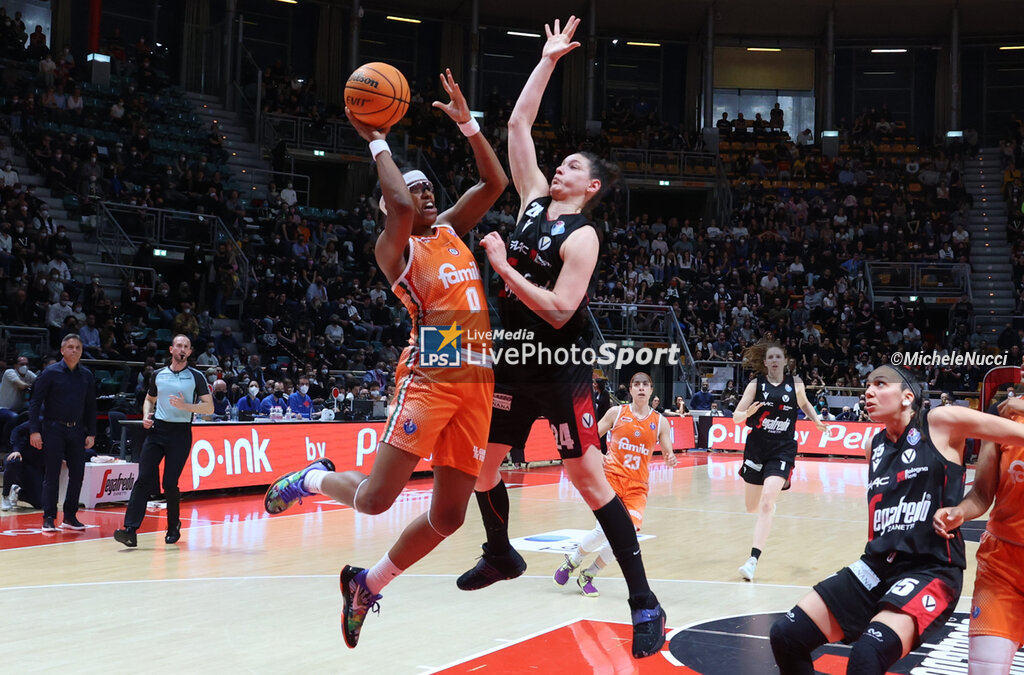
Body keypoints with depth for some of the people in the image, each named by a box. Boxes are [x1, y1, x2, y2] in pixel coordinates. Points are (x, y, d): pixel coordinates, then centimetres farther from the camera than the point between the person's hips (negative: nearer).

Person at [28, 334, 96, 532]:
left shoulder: (87, 375, 8)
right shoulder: (50, 373, -4)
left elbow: (91, 406, 14)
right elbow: (35, 402, -5)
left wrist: (91, 433, 8)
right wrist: (35, 430, -12)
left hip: (77, 430, 4)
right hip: (53, 428, -4)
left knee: (78, 473, 2)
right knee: (52, 475, -3)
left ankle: (70, 516, 14)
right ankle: (49, 519, 4)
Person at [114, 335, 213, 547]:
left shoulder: (196, 377, 1)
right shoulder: (158, 375, 12)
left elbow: (209, 407, -2)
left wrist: (185, 406, -16)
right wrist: (146, 416, 6)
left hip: (180, 432, -3)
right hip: (156, 429, 3)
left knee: (170, 483, -4)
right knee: (144, 479, -9)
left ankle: (173, 527, 20)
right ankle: (130, 530, -15)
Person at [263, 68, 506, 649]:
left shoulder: (451, 231, 19)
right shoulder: (396, 248, -1)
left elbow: (496, 183, 18)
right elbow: (398, 204, -22)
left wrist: (468, 124, 11)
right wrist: (377, 143, -9)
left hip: (476, 383, 6)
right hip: (428, 378, -6)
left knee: (448, 517, 3)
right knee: (375, 499, -14)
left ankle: (368, 584, 23)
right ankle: (313, 479, 20)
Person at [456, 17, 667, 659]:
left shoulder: (582, 237, -14)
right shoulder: (535, 199, 6)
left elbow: (559, 312, -23)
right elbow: (518, 124, 6)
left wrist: (503, 267, -20)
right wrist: (548, 60, 5)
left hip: (562, 372, -7)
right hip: (515, 361, 7)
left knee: (590, 479, -10)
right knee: (480, 462, 14)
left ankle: (644, 602, -4)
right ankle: (502, 556, 39)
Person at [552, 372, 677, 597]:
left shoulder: (660, 422, 7)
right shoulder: (616, 413, 4)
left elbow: (668, 453, 9)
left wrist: (671, 459, -15)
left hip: (637, 486, 2)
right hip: (611, 477, -2)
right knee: (605, 529, -19)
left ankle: (588, 576, 9)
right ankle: (572, 562, 10)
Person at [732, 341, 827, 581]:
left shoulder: (795, 383, 2)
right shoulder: (756, 384, -2)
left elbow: (804, 403, 24)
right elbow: (736, 417, -5)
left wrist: (816, 420, 10)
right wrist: (748, 412, -25)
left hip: (783, 450, -1)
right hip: (756, 448, 1)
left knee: (766, 502, -19)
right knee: (752, 507, 12)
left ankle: (753, 560, -18)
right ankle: (773, 501, 51)